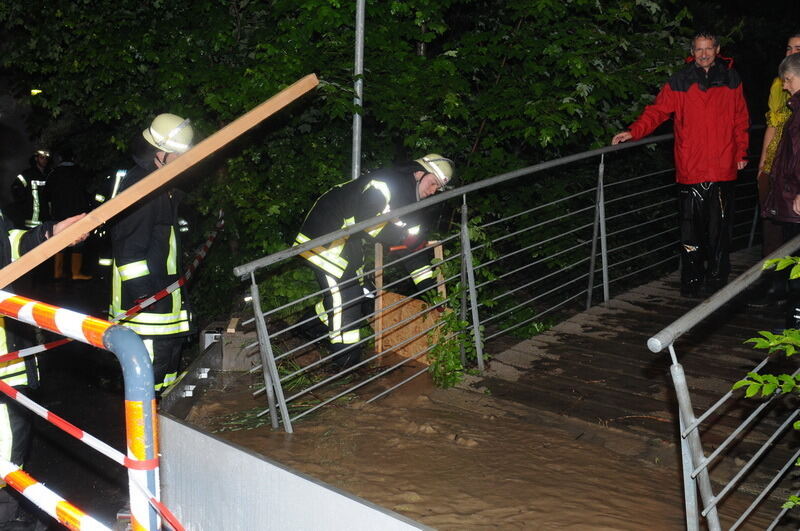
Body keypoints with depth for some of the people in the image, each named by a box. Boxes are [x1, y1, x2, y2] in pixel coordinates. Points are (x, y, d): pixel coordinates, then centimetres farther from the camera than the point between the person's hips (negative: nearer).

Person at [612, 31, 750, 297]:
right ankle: (691, 280, 11)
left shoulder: (731, 80, 10)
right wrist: (634, 131, -18)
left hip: (723, 168, 2)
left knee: (719, 228, 7)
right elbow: (657, 110, -2)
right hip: (691, 168, -1)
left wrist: (741, 153, 9)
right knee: (691, 228, 0)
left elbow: (741, 119, 15)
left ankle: (716, 278, 19)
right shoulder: (680, 82, 3)